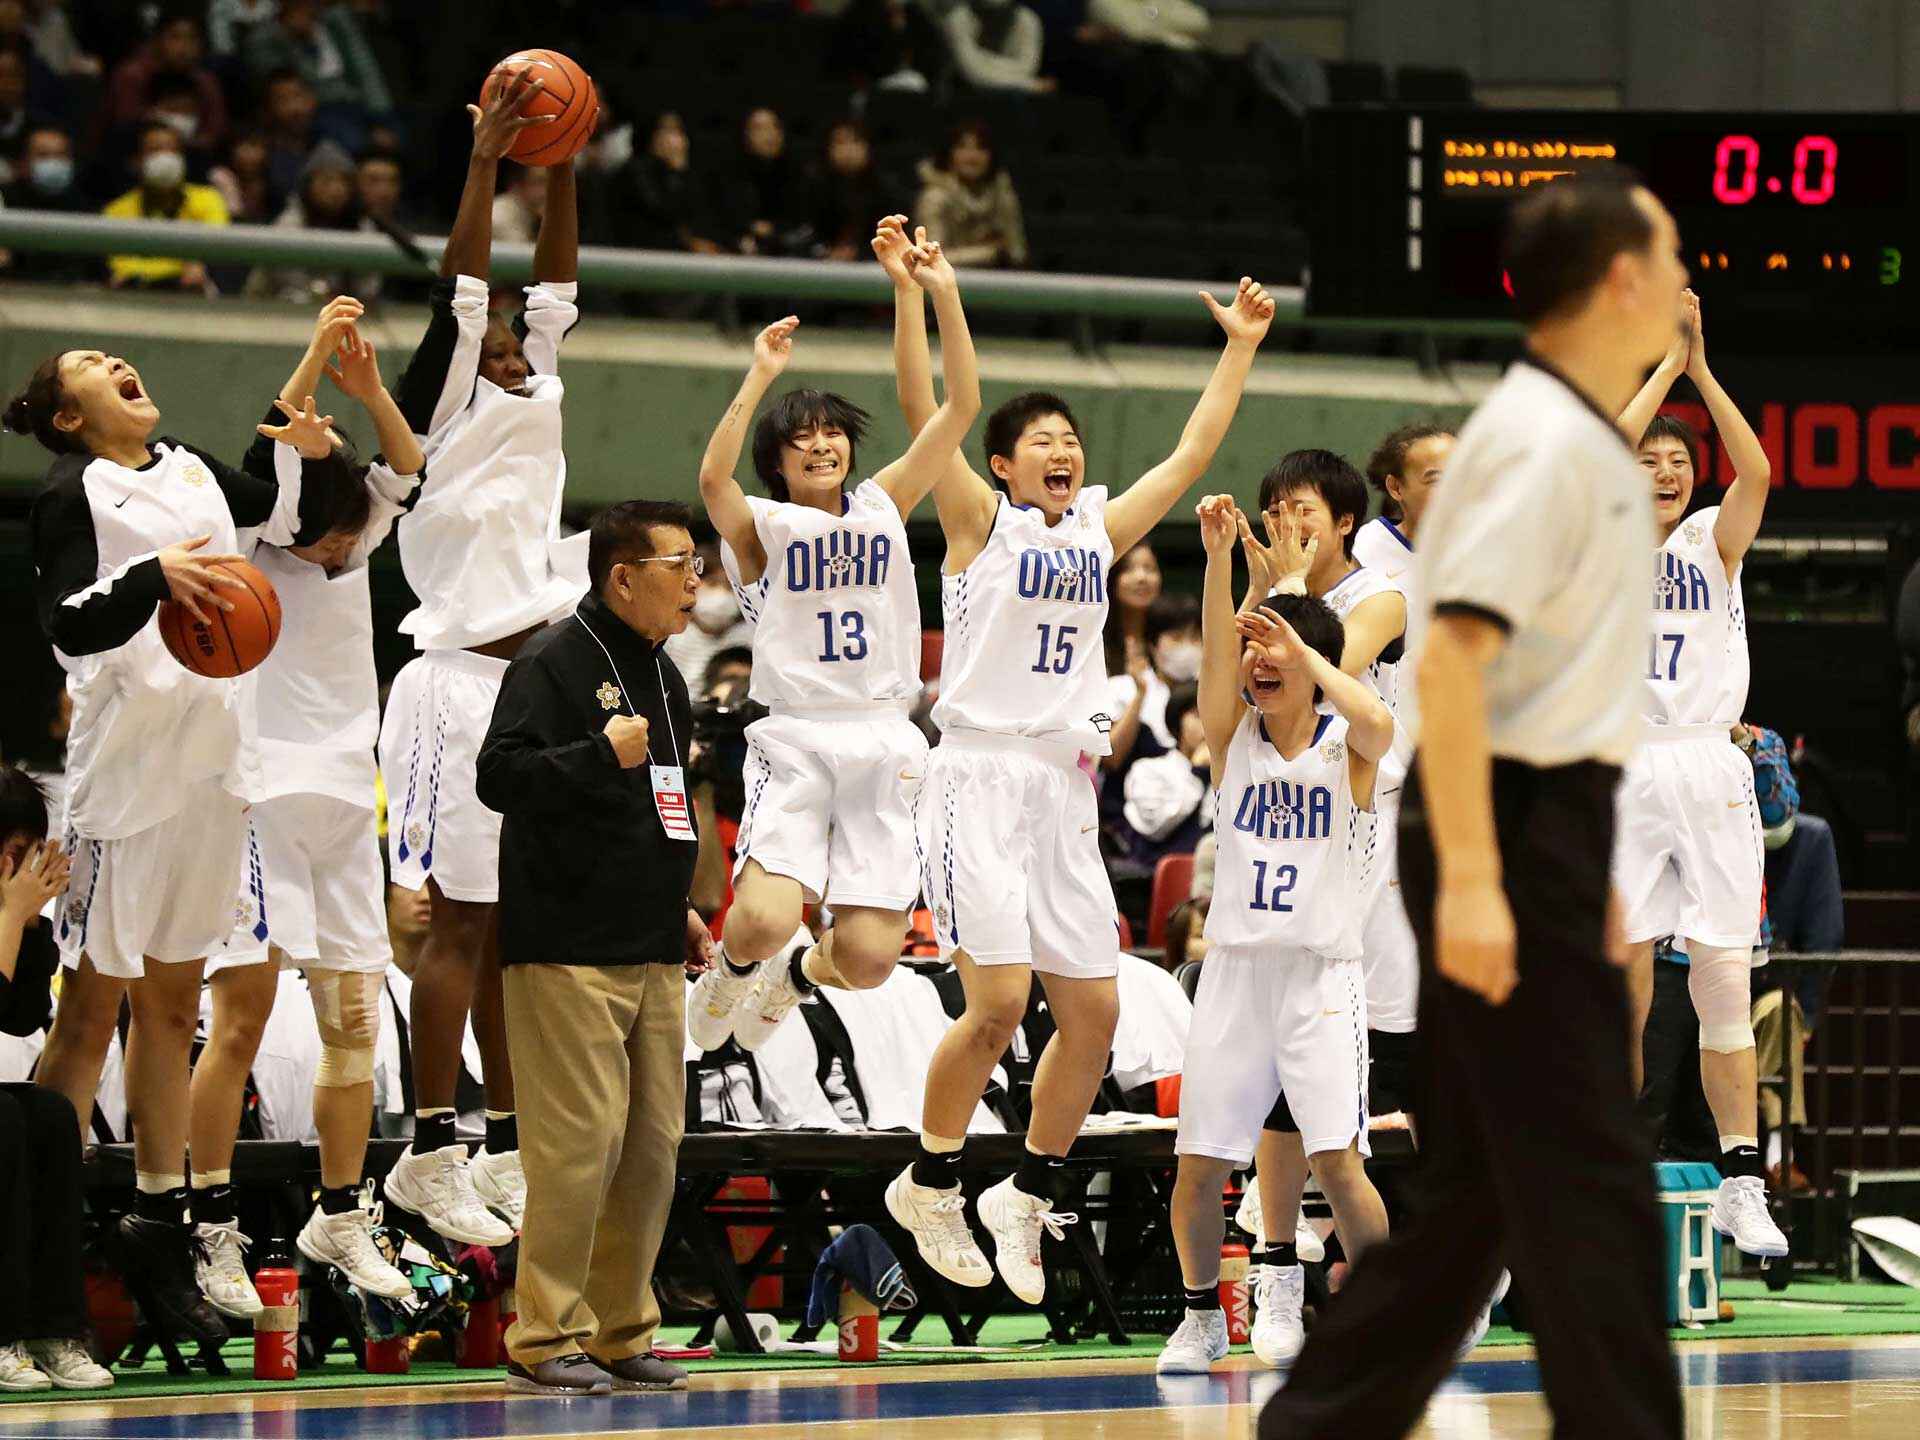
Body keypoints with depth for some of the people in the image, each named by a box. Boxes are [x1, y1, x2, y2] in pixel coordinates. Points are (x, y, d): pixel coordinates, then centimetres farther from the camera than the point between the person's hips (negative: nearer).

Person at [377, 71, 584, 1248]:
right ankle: (431, 1154, -8)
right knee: (464, 922, -9)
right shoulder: (446, 411, -4)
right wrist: (484, 166, -16)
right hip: (466, 686, -8)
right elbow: (459, 292, -13)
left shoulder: (536, 400, 16)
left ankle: (511, 1148, 13)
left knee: (520, 927, 9)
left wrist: (561, 175, 5)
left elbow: (557, 293, 12)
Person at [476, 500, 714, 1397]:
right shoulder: (552, 663, -9)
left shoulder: (663, 676, 18)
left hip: (653, 954, 9)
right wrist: (603, 753, -21)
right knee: (581, 1139, -11)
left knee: (652, 1142, 8)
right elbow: (500, 777, -19)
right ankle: (543, 1341, -6)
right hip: (570, 952, -9)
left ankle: (622, 1333, 16)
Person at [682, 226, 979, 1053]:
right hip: (795, 743, -3)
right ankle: (732, 969, 14)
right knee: (765, 919, -25)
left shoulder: (884, 508, 12)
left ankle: (795, 976, 31)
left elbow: (961, 409, 5)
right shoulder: (762, 528, 2)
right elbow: (713, 477, -21)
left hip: (882, 747, 3)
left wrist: (943, 295, -4)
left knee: (869, 961, -6)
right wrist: (761, 376, -25)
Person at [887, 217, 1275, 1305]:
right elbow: (924, 409, -10)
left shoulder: (1100, 531, 14)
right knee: (1000, 1000, -15)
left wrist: (1242, 348, 19)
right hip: (981, 776, -6)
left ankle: (1031, 1194, 17)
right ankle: (931, 1183, 3)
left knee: (1095, 1010, 1)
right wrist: (909, 289, -18)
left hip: (1065, 788, 6)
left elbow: (1193, 452, 19)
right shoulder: (982, 522, 0)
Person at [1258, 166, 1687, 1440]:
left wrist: (1584, 873, 25)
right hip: (1512, 830, -10)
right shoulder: (1540, 441, -15)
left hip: (1544, 822, 10)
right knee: (1589, 1187, -8)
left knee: (1485, 1181, 13)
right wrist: (1471, 878, -28)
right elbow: (1452, 656, -23)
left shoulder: (1586, 440, 16)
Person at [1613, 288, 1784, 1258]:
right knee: (1621, 988, -1)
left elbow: (1756, 473, -8)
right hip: (1623, 772, -1)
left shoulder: (1714, 543, 10)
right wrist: (1670, 363, -7)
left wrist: (1702, 366, -10)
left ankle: (1741, 1185, -2)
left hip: (1710, 771, 1)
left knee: (1724, 988, -3)